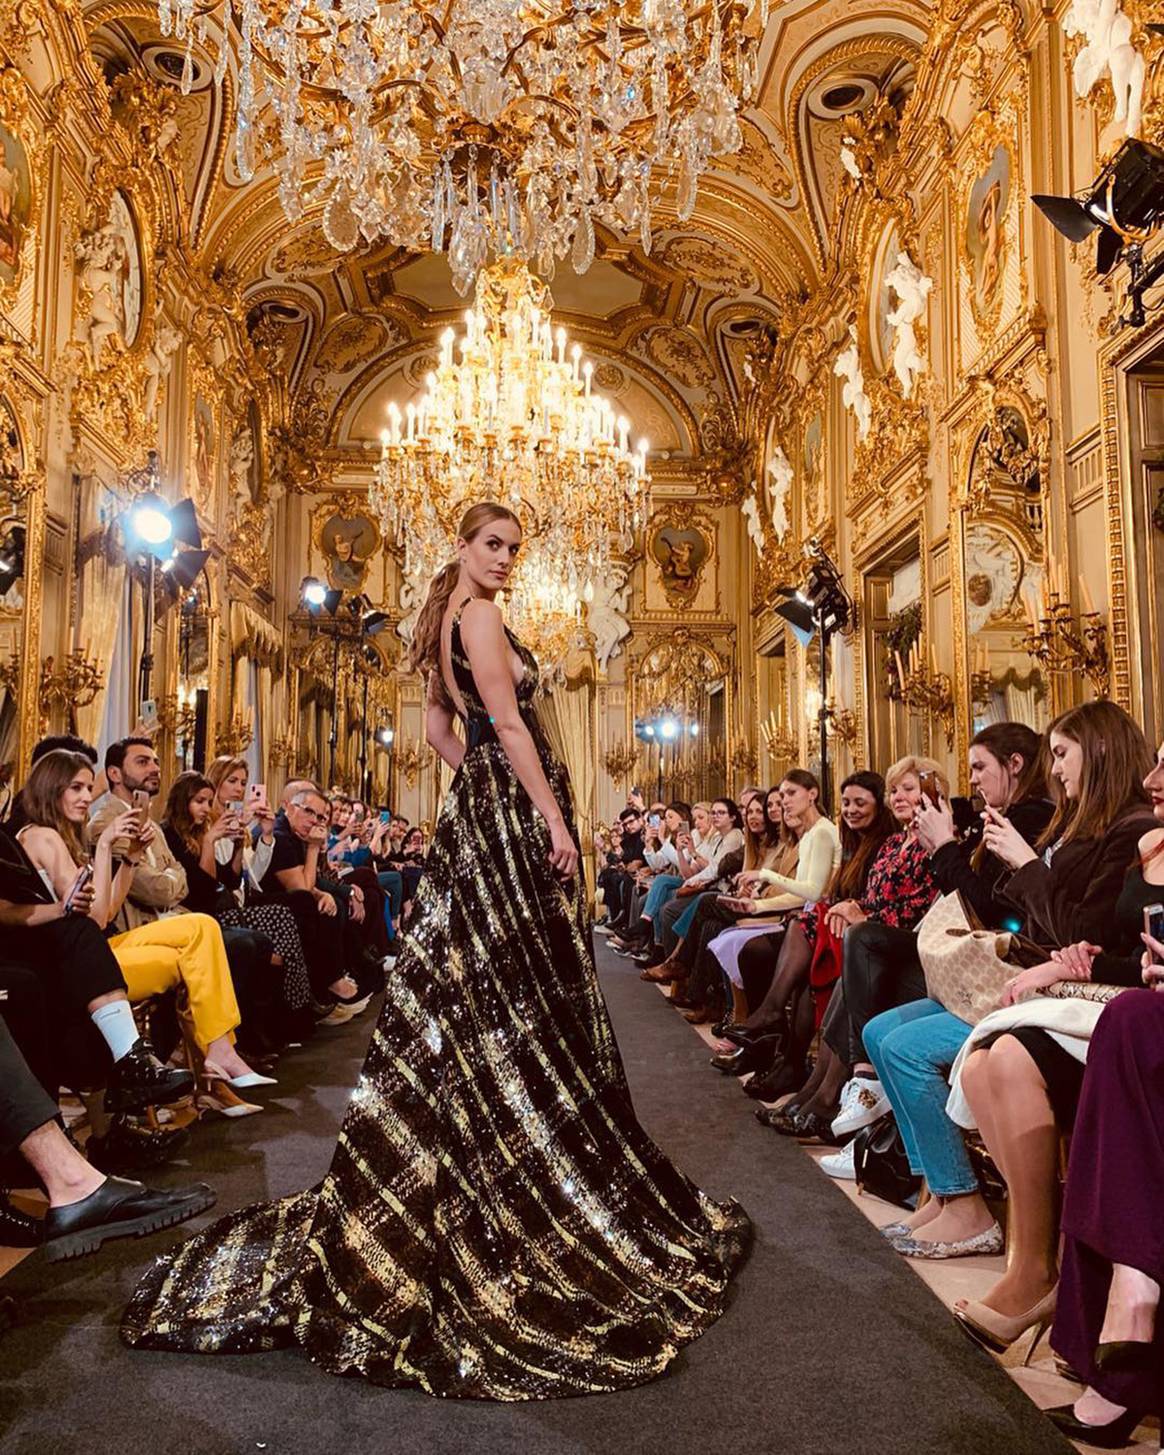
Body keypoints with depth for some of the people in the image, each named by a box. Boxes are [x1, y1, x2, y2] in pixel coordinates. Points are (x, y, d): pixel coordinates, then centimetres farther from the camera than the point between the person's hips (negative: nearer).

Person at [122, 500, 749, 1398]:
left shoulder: (445, 622, 18)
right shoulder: (480, 614, -11)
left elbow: (442, 730, 22)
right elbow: (508, 721, -19)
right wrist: (553, 817, -19)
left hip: (480, 808, 10)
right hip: (514, 814, -10)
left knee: (472, 989, 14)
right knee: (523, 993, -4)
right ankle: (543, 1188, 7)